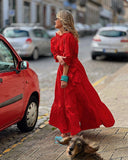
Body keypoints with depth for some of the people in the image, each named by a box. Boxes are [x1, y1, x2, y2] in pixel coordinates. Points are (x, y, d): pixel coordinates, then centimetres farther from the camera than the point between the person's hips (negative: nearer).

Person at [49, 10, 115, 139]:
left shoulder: (68, 37, -18)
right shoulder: (58, 35, 10)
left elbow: (68, 58, -21)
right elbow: (54, 51, 9)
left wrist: (64, 77, -23)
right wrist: (58, 57, -15)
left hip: (72, 71, -9)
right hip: (63, 69, 9)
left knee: (71, 102, -3)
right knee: (62, 100, 15)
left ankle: (74, 132, 7)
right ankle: (67, 130, 28)